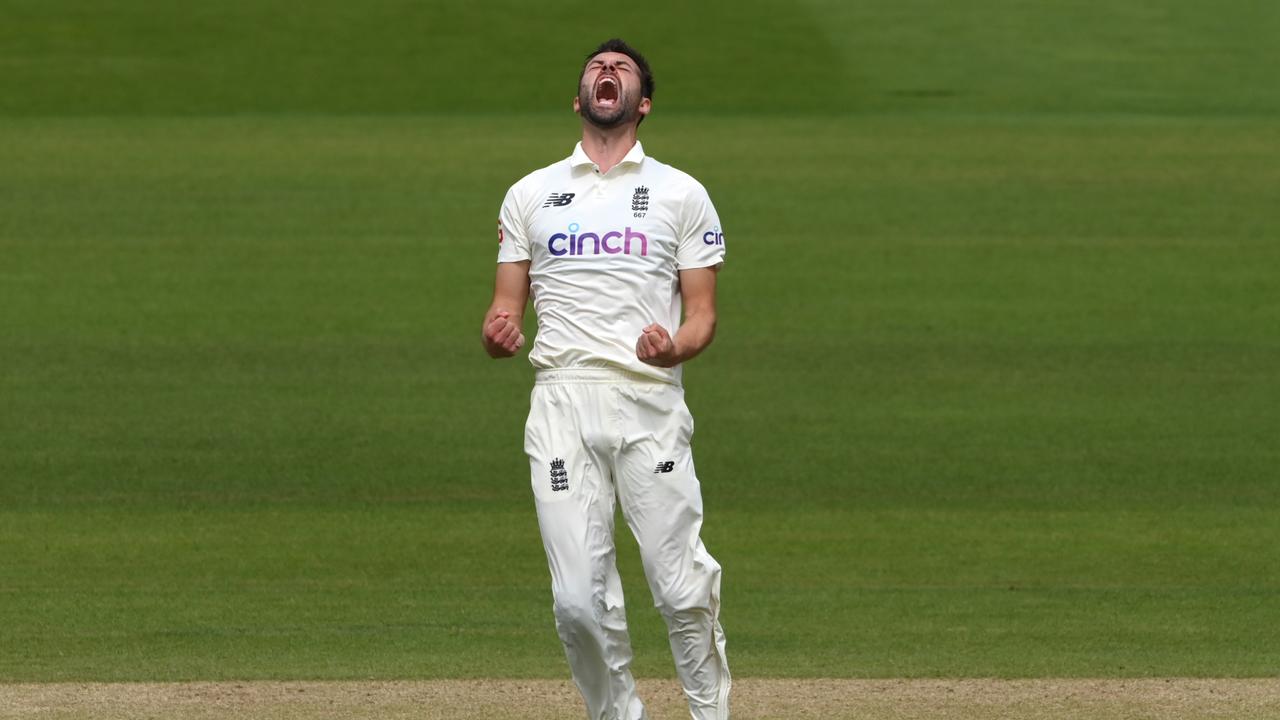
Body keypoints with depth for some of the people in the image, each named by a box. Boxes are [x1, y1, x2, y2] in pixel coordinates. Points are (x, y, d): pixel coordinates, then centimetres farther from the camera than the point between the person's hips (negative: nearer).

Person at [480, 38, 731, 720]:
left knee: (682, 588, -9)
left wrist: (675, 346, -14)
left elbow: (702, 314, 10)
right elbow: (505, 309, 16)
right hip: (562, 403, 1)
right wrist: (499, 333, -9)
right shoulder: (530, 194, 18)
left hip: (651, 403, -1)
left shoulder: (681, 194, 13)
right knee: (579, 599, -7)